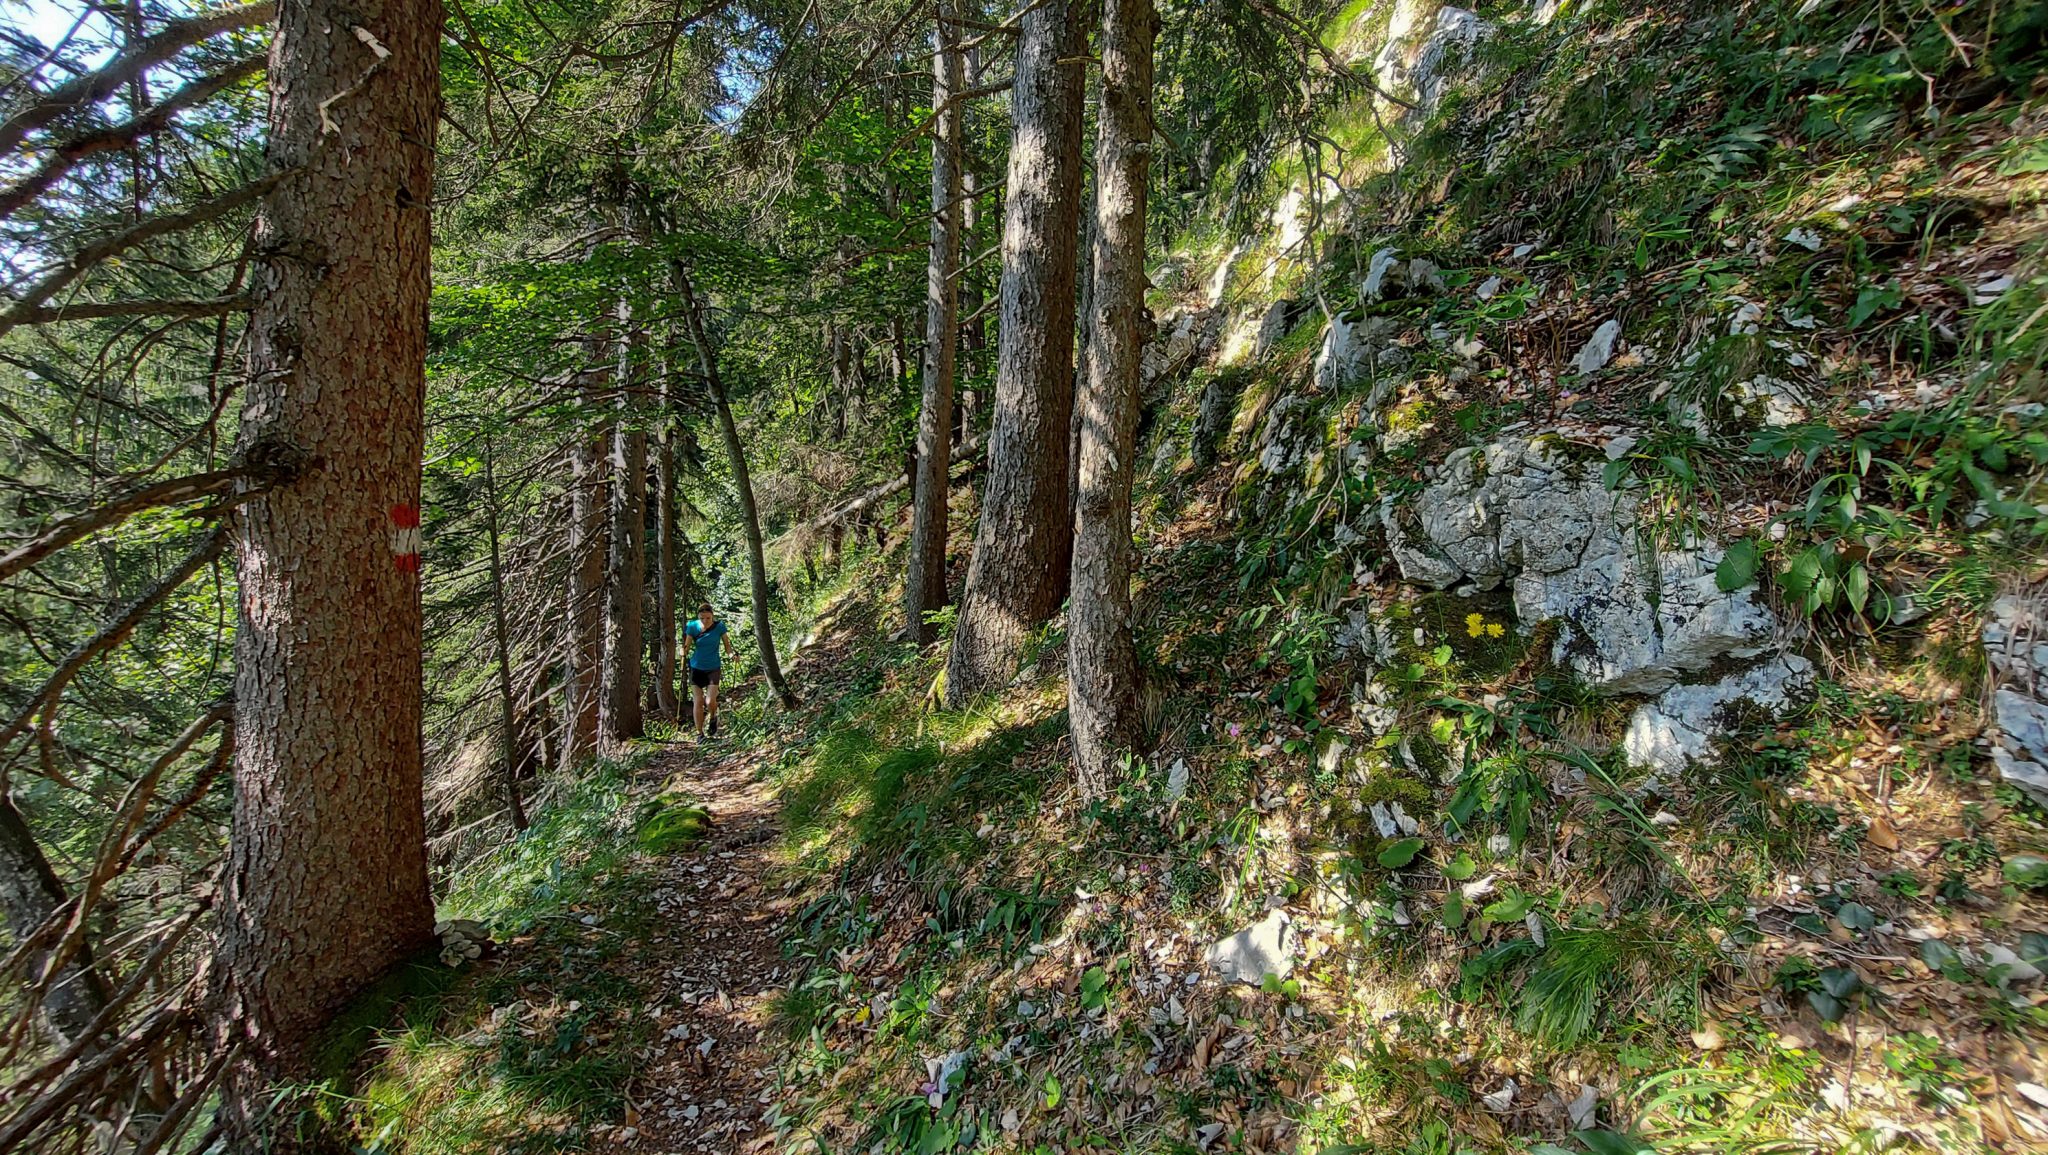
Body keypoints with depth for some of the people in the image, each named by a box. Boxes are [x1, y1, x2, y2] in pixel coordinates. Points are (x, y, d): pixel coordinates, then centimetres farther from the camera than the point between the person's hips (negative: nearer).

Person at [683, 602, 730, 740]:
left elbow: (726, 642, 1)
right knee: (698, 701, -1)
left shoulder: (719, 626, -11)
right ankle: (699, 733, 14)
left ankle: (713, 718, 23)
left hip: (713, 668, -1)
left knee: (710, 702, -12)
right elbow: (687, 646, -3)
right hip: (696, 668, 1)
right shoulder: (693, 627, -9)